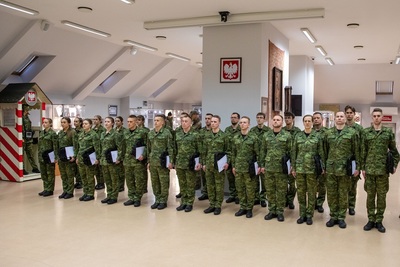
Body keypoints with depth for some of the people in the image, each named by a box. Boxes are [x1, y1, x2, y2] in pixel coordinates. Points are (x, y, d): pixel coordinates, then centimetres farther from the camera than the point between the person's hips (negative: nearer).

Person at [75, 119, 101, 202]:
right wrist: (77, 157, 15)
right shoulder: (81, 134, 13)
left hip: (89, 159, -7)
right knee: (83, 177, 11)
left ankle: (91, 194, 9)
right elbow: (78, 147, 19)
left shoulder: (93, 134, -9)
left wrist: (97, 158, -17)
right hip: (81, 159, 7)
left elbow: (97, 148, -12)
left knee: (90, 177, 0)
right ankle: (85, 193, 21)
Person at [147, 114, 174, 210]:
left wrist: (170, 161, -13)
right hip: (153, 162, 6)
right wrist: (148, 161, 14)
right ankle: (157, 200, 23)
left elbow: (170, 148, -8)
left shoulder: (167, 133, -7)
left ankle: (163, 201, 13)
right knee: (154, 182, 11)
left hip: (162, 162, -5)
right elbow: (149, 148, 15)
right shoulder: (150, 133, 10)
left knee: (164, 182, 2)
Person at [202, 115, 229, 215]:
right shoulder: (207, 135, 8)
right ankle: (212, 205, 19)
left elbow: (227, 151, -1)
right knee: (210, 185, 9)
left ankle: (218, 206, 11)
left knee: (219, 186, 2)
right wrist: (203, 163, 9)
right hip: (208, 164, 4)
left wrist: (227, 162, -9)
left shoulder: (223, 135, -3)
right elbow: (204, 150, 12)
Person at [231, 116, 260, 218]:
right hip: (238, 167, 4)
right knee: (240, 188, 9)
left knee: (250, 189, 3)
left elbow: (257, 153, -5)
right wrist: (233, 166, 9)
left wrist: (259, 166, -9)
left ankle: (249, 208, 14)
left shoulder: (254, 137, -5)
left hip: (249, 167, -4)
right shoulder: (235, 138, 8)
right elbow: (233, 153, 11)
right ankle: (243, 207, 21)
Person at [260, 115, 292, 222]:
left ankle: (280, 212, 15)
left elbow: (290, 152, -2)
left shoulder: (287, 135, -2)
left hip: (281, 168, -3)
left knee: (281, 191, 5)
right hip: (268, 167, 3)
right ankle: (272, 211, 20)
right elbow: (263, 151, 10)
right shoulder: (266, 135, 7)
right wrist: (262, 165, 5)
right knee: (270, 190, 9)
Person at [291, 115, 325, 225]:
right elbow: (294, 152, 7)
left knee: (311, 193, 5)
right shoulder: (298, 136, 5)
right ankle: (302, 214, 18)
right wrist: (293, 168, 4)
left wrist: (323, 167, -4)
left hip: (312, 168, -2)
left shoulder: (317, 136, -1)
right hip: (300, 168, 2)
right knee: (300, 192, 7)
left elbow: (321, 153, 1)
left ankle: (309, 215, 16)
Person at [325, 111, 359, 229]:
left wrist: (357, 166, -3)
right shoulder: (328, 133, 7)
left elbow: (356, 151, 0)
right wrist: (323, 165, 8)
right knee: (331, 193, 7)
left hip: (345, 168, -2)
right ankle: (333, 216, 19)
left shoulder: (352, 132, -1)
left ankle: (341, 217, 17)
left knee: (343, 194, 6)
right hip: (331, 168, 3)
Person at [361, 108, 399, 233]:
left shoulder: (389, 132, 3)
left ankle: (379, 221, 17)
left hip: (383, 169, 0)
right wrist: (362, 167, 0)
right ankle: (371, 220, 18)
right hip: (369, 169, 0)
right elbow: (363, 151, 3)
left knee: (381, 196, 6)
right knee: (370, 195, 7)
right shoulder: (365, 132, 3)